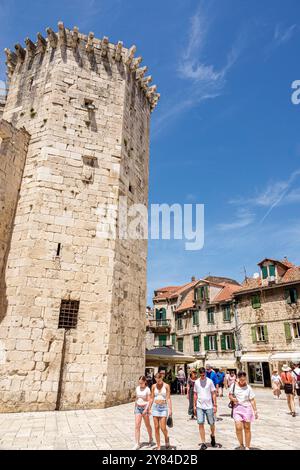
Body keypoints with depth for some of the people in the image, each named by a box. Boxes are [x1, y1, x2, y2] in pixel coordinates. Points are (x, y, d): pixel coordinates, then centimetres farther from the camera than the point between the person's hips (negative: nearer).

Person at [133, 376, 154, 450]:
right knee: (137, 426, -6)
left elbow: (149, 401, -12)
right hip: (138, 407, 4)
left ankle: (151, 439, 36)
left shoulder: (147, 389, -11)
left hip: (145, 407, -3)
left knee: (147, 425, 13)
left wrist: (146, 409, -22)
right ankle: (137, 444, -1)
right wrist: (135, 407, 18)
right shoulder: (137, 388, 4)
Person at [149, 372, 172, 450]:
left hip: (163, 407, -3)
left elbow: (168, 398, -6)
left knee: (163, 427, -5)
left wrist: (170, 409, -12)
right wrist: (149, 408, 7)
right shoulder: (154, 386, 3)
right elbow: (152, 398, 8)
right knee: (156, 428, 4)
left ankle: (167, 438, 27)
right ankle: (158, 446, 17)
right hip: (155, 407, 3)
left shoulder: (166, 386, -5)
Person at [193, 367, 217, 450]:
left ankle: (212, 436, 39)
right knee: (200, 424, -4)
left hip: (209, 406, -1)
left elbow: (213, 394, -1)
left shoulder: (210, 381, -5)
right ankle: (203, 443, 7)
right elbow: (195, 394, 8)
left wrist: (215, 405, -3)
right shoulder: (196, 382, 1)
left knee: (212, 423, 9)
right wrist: (194, 406, 6)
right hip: (199, 406, 1)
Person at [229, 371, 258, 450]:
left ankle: (247, 447, 23)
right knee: (238, 428, -10)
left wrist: (255, 411, -2)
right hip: (237, 408, 0)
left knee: (247, 428, 7)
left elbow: (252, 400, 0)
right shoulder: (233, 385, -2)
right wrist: (232, 398, -13)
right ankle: (241, 445, 13)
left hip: (247, 408, 0)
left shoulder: (248, 388, -4)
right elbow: (230, 395, 8)